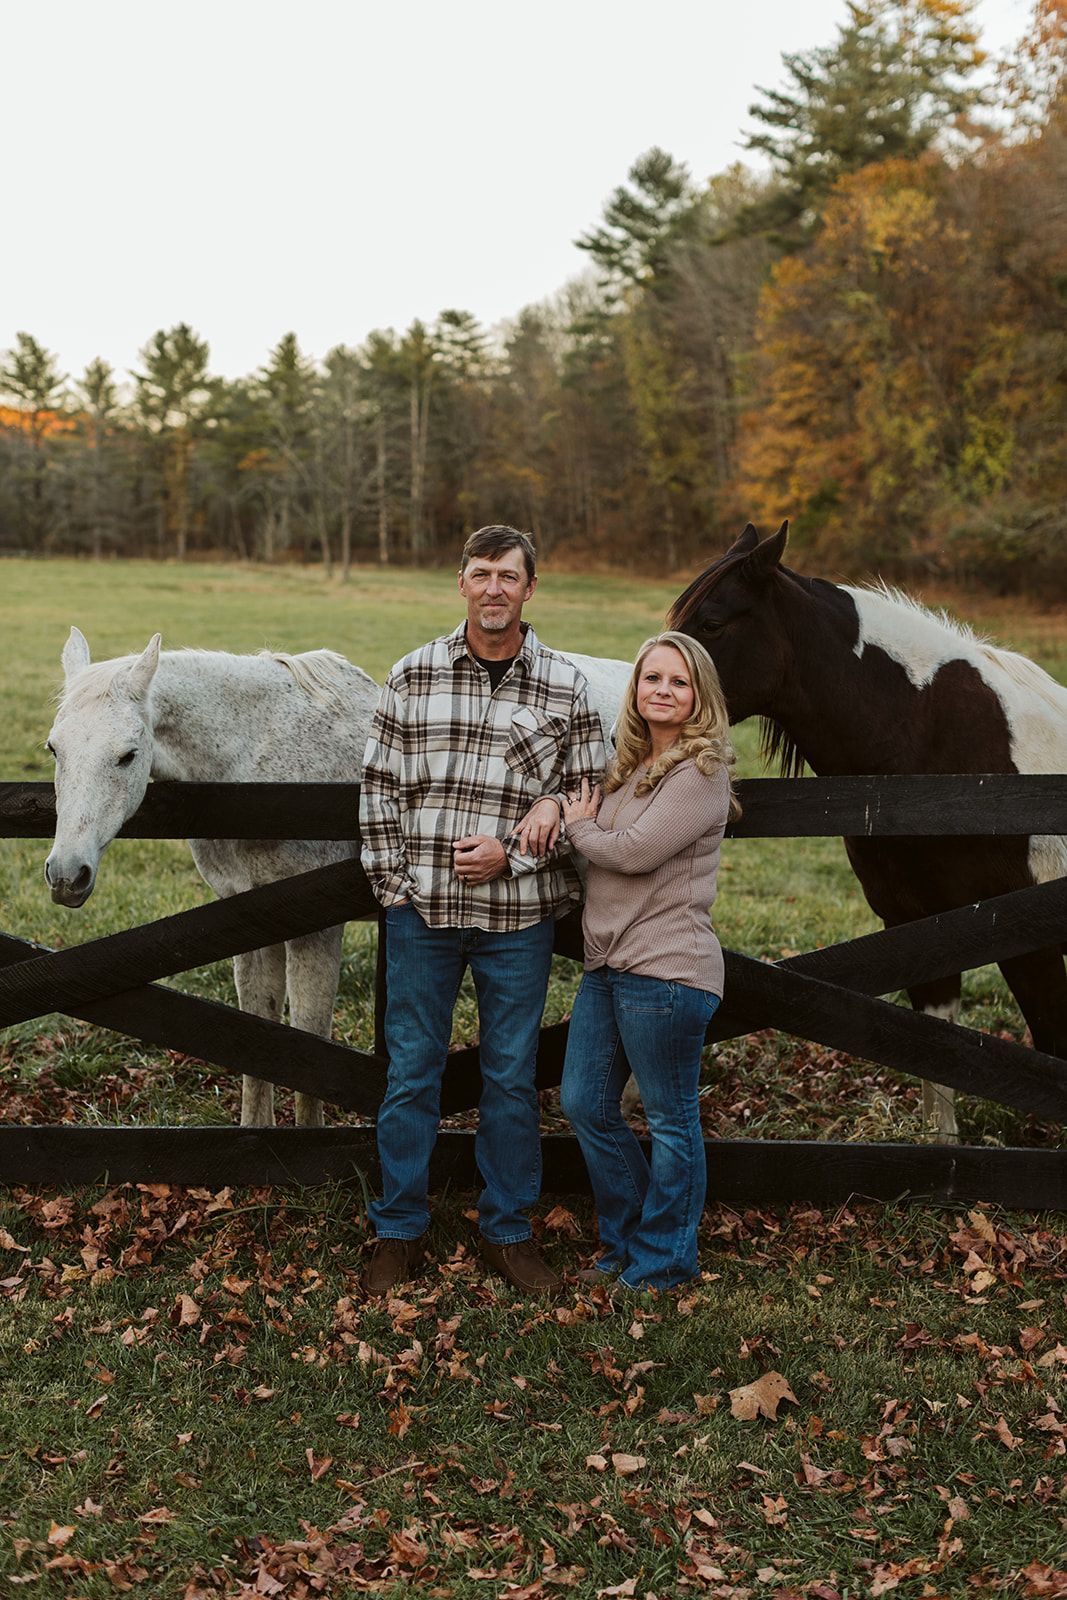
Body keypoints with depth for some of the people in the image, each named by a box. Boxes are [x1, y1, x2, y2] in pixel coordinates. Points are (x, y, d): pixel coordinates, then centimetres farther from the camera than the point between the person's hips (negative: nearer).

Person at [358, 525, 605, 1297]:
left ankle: (509, 1231, 26)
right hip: (422, 909, 0)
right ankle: (400, 1230, 23)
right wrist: (392, 880, -3)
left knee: (512, 1077, 10)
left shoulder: (565, 685, -1)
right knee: (412, 1072, 9)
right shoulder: (414, 675, 0)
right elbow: (380, 787, 4)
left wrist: (513, 853, -12)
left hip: (519, 913, 0)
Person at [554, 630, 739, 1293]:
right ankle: (626, 1238, 32)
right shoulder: (630, 766, 15)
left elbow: (635, 852, -19)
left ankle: (664, 1260, 20)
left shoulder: (701, 772, -12)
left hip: (666, 971, -9)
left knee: (670, 1120, 4)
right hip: (606, 965, 9)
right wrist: (555, 809, 4)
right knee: (585, 1105, 14)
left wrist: (580, 827, 0)